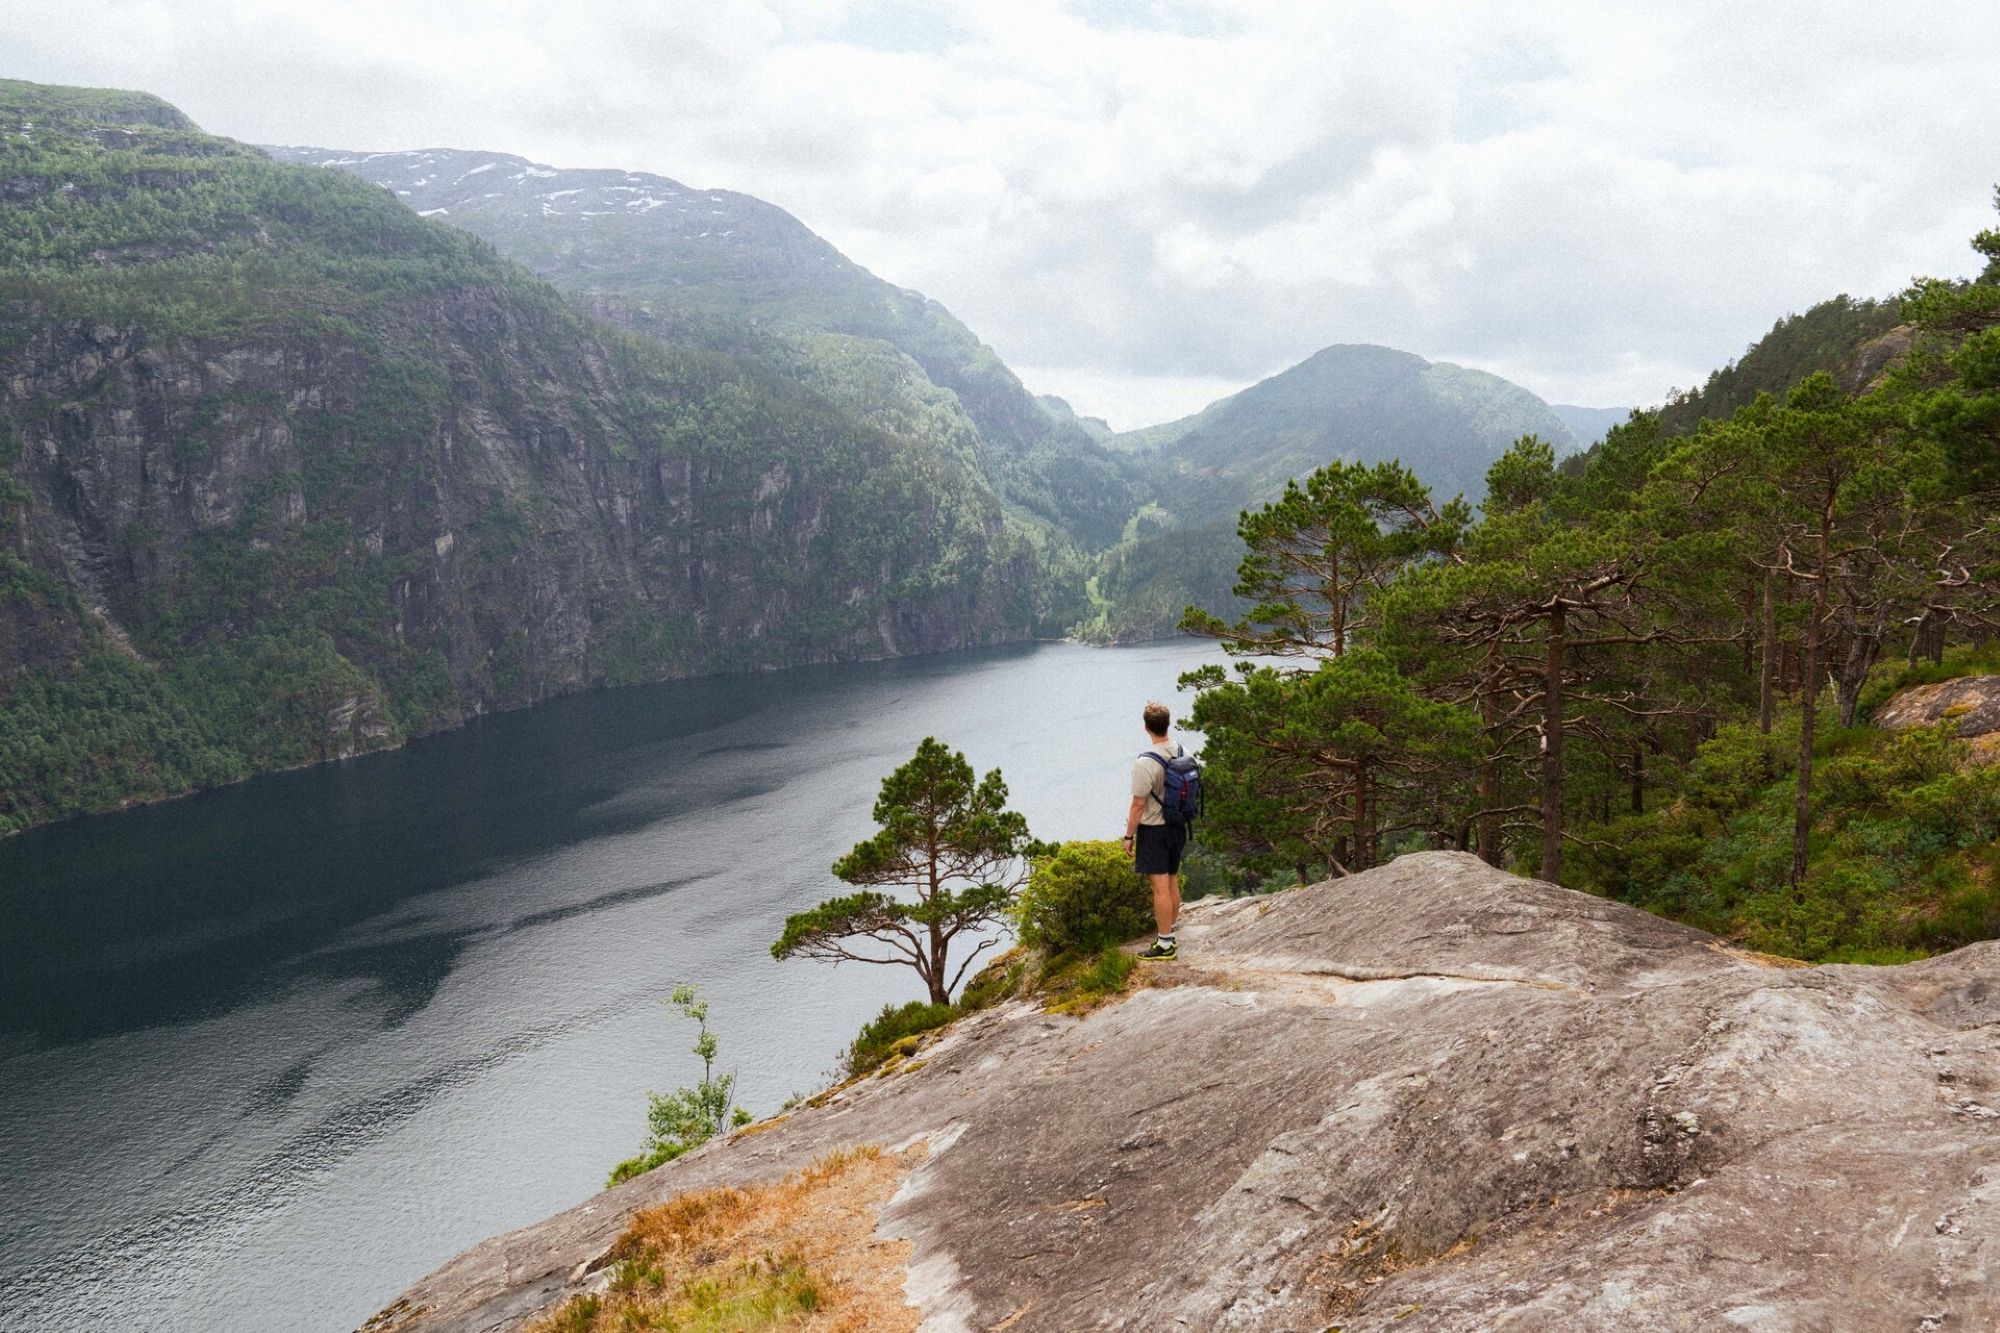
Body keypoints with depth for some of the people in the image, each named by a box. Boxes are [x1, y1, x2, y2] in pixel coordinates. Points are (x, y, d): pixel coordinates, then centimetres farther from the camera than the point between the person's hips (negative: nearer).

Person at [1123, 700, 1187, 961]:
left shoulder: (1144, 763, -23)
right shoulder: (1183, 752, -2)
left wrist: (1129, 836, -7)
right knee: (1172, 883, 17)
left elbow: (1138, 805, -18)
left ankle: (1165, 945, 5)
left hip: (1153, 830, -7)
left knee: (1161, 887, -1)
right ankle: (1169, 934, 29)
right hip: (1178, 827, 7)